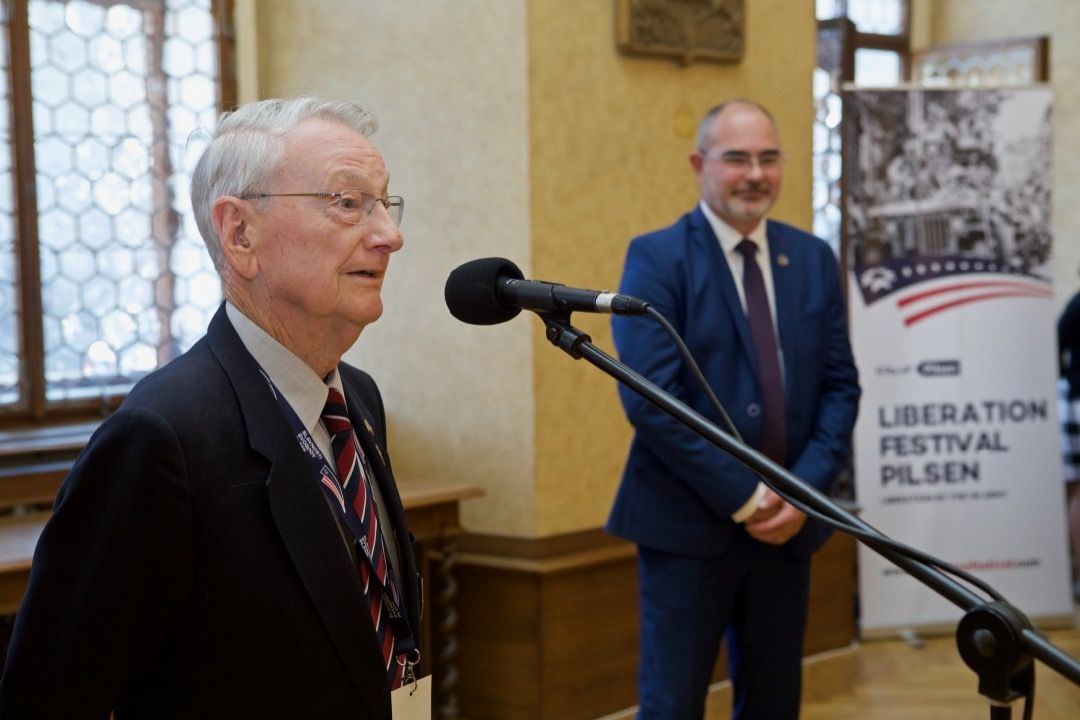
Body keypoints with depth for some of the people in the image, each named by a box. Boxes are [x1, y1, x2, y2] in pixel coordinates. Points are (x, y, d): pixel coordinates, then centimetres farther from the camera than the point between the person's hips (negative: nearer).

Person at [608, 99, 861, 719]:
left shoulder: (813, 259, 9)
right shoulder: (657, 258, -7)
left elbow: (840, 387, 8)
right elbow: (649, 398, -15)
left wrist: (805, 489, -6)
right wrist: (743, 497, -15)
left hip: (787, 522, 5)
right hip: (688, 524, -5)